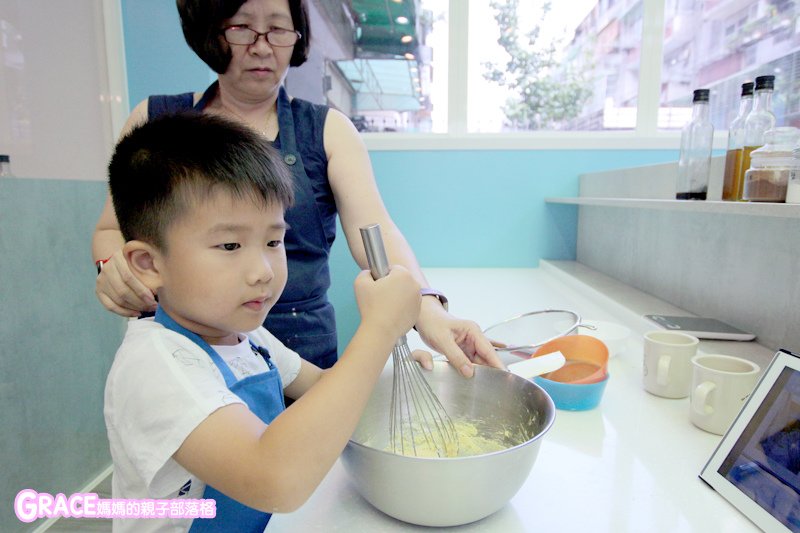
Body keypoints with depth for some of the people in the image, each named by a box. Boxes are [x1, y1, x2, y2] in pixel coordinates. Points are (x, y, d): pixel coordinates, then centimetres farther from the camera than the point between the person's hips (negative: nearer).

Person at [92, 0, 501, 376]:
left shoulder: (328, 130, 0)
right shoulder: (154, 121, 3)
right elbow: (112, 230, 10)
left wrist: (426, 309, -31)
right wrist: (112, 266, -13)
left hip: (300, 351, 0)